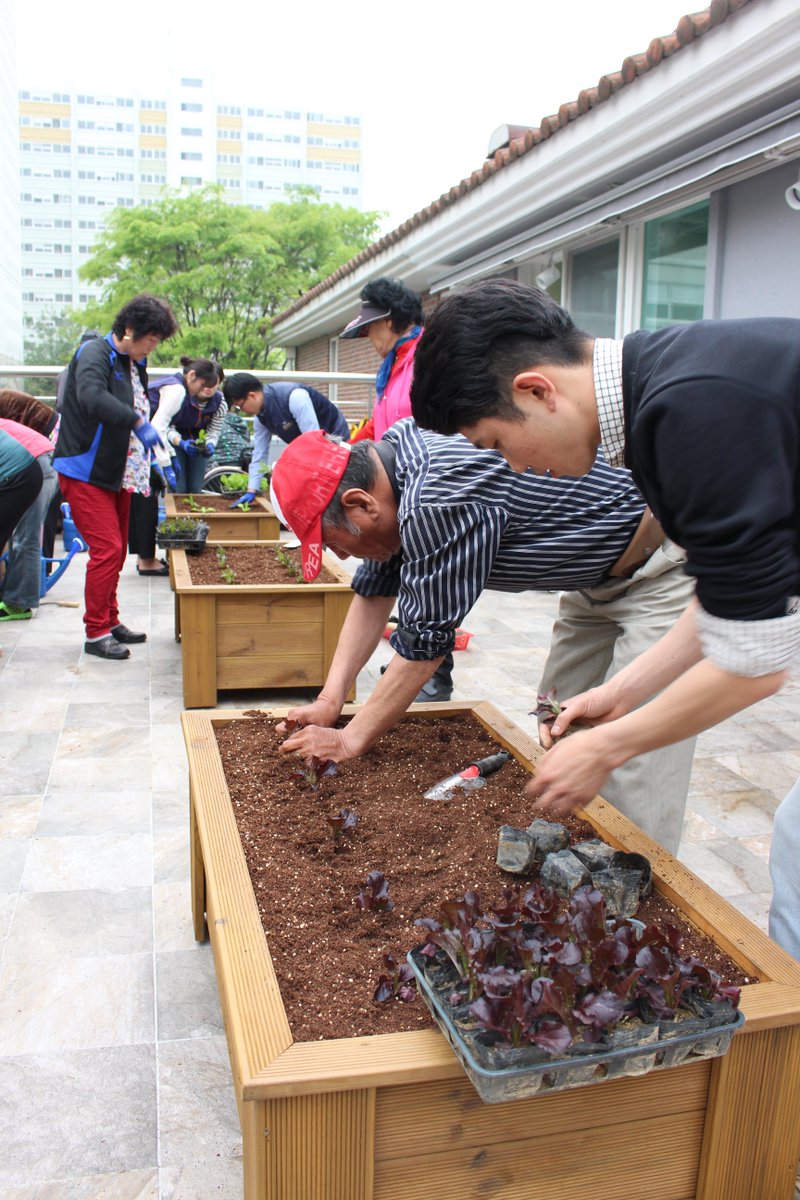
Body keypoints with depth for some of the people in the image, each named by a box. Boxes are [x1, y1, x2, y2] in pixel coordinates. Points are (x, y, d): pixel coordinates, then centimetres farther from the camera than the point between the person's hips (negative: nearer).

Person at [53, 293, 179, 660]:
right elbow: (91, 397, -34)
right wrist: (137, 421, -38)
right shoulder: (95, 353, -14)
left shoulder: (134, 364, 14)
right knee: (107, 548, -11)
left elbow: (140, 408, 18)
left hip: (118, 473, 9)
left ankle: (110, 621, 25)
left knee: (117, 550, 13)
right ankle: (96, 632, -1)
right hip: (86, 471, -9)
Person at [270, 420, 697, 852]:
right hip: (601, 577, 10)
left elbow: (424, 645, -24)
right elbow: (373, 592, 5)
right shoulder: (387, 466, -2)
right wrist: (329, 700, -1)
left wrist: (350, 740, -13)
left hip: (660, 572, -10)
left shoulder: (436, 501, -32)